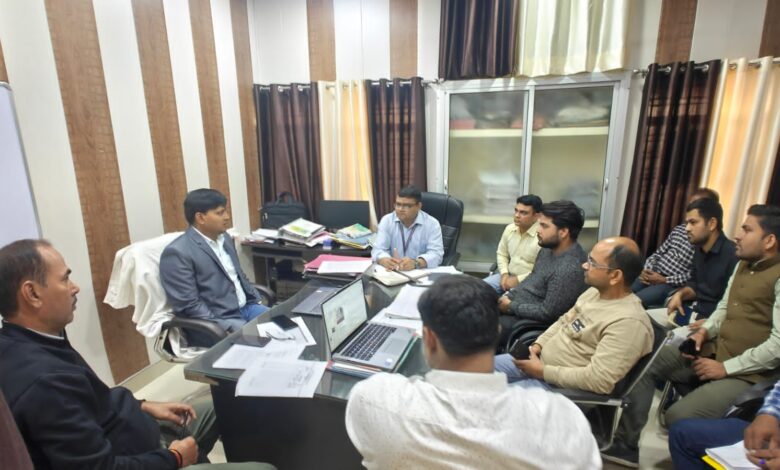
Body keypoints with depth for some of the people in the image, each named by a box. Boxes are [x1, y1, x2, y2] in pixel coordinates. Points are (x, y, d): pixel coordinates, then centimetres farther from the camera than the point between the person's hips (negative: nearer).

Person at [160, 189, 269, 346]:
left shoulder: (224, 238, 11)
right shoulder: (178, 252, -13)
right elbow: (189, 306, -17)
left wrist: (259, 302, 7)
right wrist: (230, 329, -23)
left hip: (246, 308, 8)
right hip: (217, 321, -7)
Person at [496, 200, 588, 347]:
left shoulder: (570, 269, -28)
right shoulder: (549, 248, 1)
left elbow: (548, 313, -25)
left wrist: (511, 306, -16)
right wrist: (508, 296, 2)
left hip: (531, 321, -9)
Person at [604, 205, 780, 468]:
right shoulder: (743, 264, 11)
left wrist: (726, 367, -16)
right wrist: (705, 332, 1)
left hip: (747, 373, -9)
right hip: (713, 351, 9)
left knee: (678, 417, -26)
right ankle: (625, 446, 2)